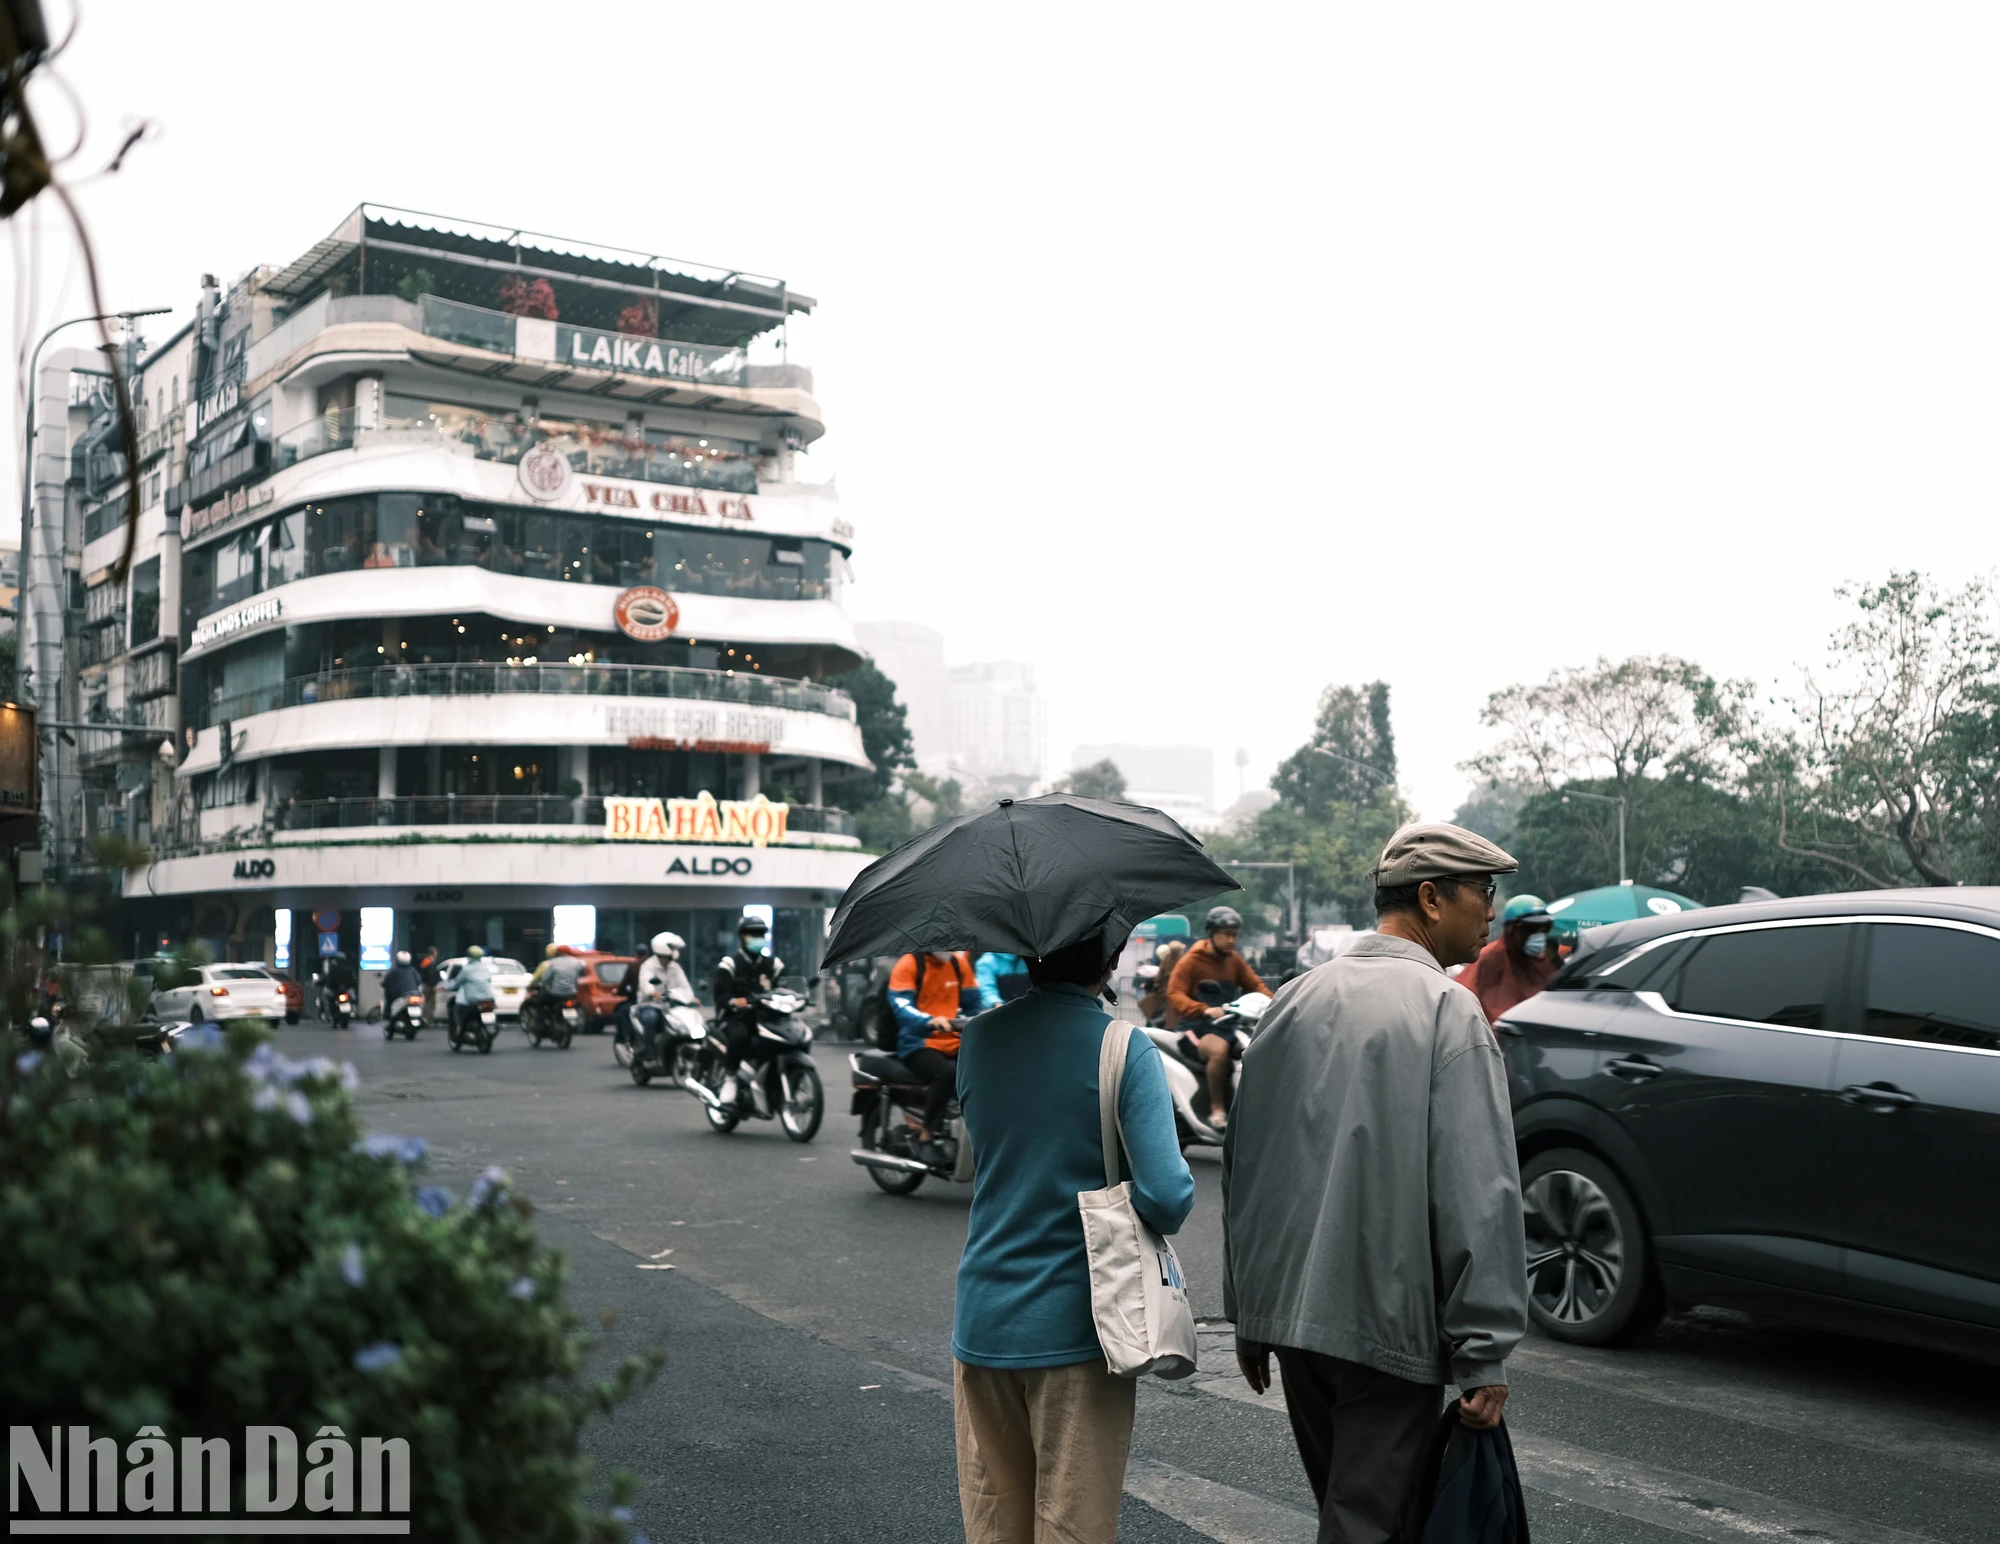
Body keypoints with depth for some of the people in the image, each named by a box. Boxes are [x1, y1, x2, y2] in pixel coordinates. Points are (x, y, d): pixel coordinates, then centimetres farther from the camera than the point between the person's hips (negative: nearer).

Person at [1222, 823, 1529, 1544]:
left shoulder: (1297, 999, 9)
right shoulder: (1448, 1010, -12)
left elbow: (1242, 1164, 13)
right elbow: (1476, 1193, -16)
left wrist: (1247, 1310, 20)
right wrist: (1485, 1355, -12)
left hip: (1286, 1308, 7)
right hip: (1387, 1323, -7)